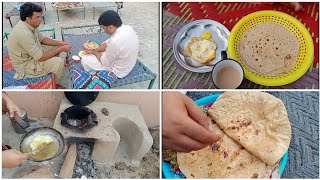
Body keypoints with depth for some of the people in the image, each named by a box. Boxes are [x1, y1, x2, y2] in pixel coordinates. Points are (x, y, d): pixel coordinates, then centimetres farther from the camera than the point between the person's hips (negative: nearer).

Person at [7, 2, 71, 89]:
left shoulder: (30, 25, -7)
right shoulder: (23, 33, -35)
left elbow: (42, 39, 9)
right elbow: (40, 58, -32)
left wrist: (60, 43, -5)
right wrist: (62, 49, -24)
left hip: (32, 53, 10)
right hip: (24, 65, -10)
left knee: (56, 46, 12)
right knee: (59, 62, -20)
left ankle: (50, 70, 23)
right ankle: (55, 85, 5)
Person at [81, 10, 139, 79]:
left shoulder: (115, 41, -37)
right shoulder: (128, 28, -10)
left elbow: (105, 62, -20)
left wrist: (94, 52, -3)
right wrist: (94, 50, 4)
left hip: (118, 71, -8)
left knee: (85, 60, 0)